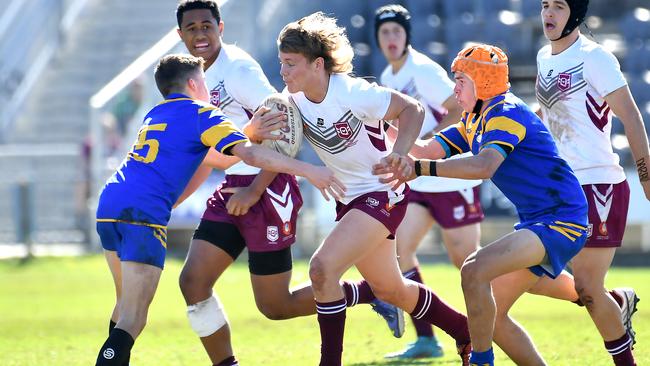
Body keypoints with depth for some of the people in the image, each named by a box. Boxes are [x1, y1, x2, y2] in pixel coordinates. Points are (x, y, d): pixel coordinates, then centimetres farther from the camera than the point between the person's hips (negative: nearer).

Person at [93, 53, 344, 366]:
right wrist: (308, 170, -10)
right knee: (132, 319, -11)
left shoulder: (155, 115, 27)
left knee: (126, 305, 23)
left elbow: (216, 158, 35)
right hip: (142, 214, -8)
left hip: (108, 204, 8)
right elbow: (249, 153, -10)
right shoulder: (202, 114, 4)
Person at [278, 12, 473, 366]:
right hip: (350, 198, 8)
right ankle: (465, 331, 43)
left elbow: (412, 109, -19)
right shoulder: (294, 100, -6)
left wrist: (399, 152, -35)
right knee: (389, 288, 21)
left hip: (384, 193, -8)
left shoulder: (352, 92, -24)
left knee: (322, 268, -24)